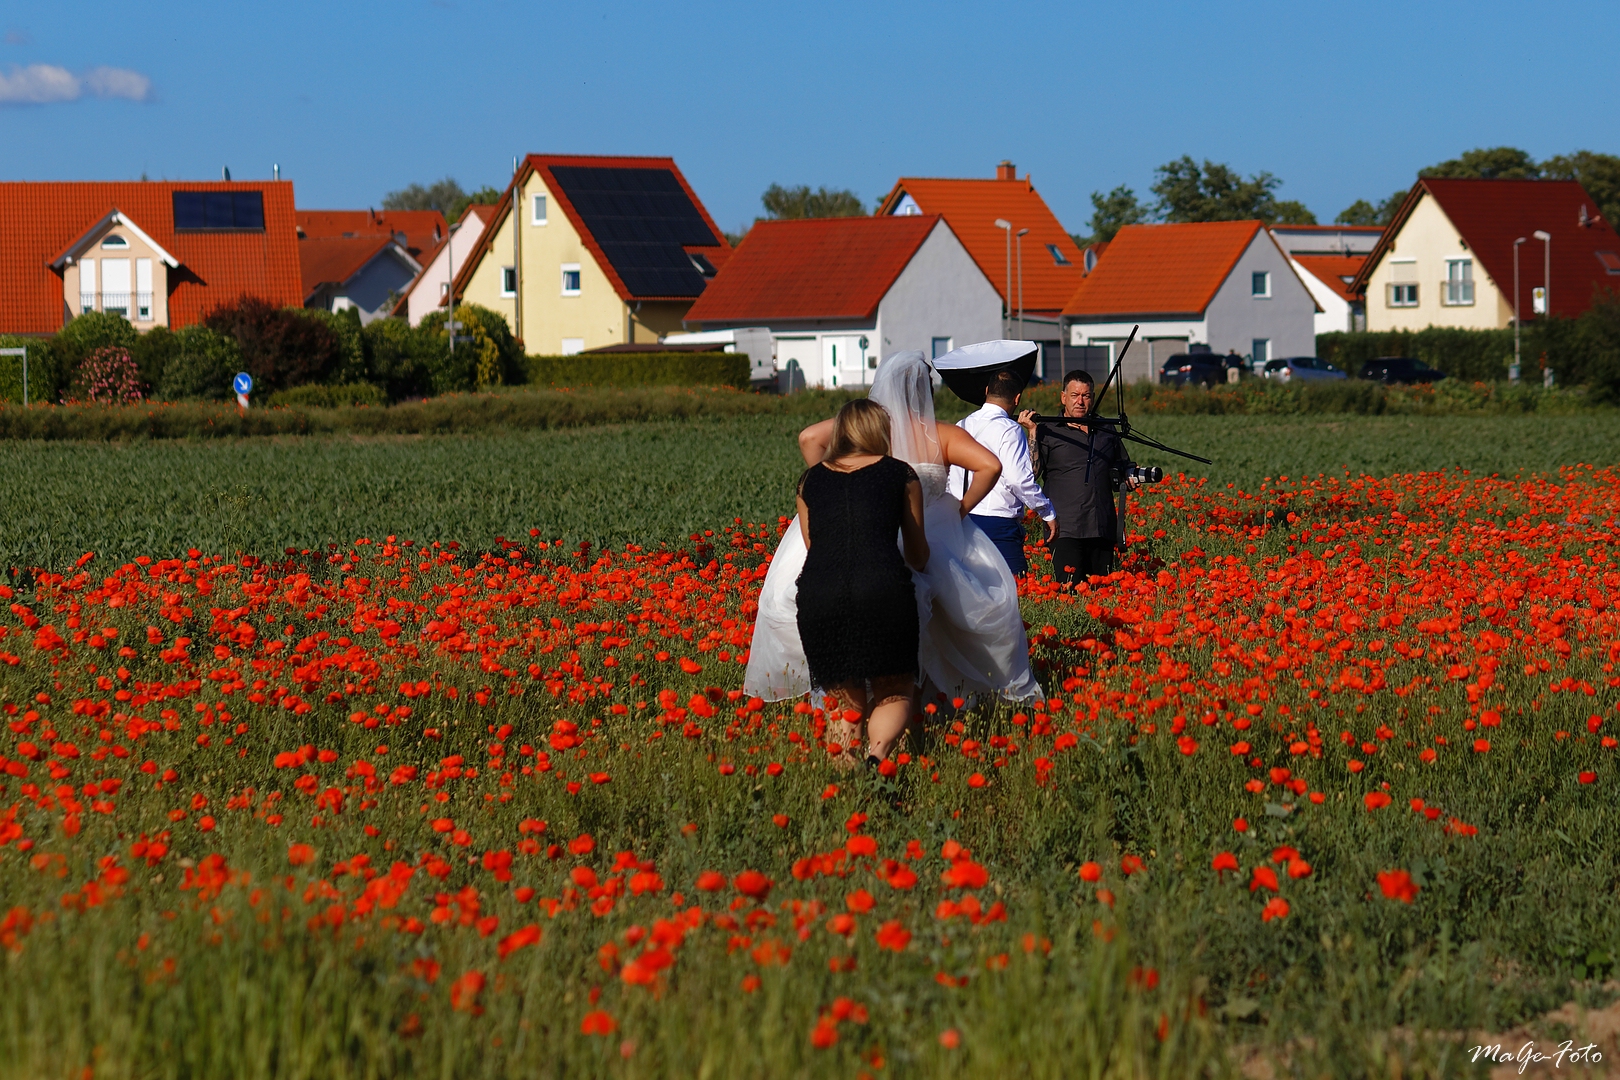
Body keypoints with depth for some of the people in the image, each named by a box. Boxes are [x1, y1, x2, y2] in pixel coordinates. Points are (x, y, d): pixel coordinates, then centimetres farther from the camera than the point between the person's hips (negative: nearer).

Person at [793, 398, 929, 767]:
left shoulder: (811, 480, 21)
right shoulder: (900, 474, 17)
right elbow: (919, 557, 27)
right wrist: (918, 565, 51)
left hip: (818, 594, 2)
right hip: (883, 591, -2)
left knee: (845, 699, 16)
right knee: (894, 693, 10)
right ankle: (877, 753, -19)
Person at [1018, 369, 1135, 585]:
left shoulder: (1106, 431, 16)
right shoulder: (1048, 432, 3)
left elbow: (1122, 469, 30)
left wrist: (1129, 479, 8)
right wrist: (1032, 433, -14)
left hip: (1102, 529, 5)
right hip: (1066, 529, -4)